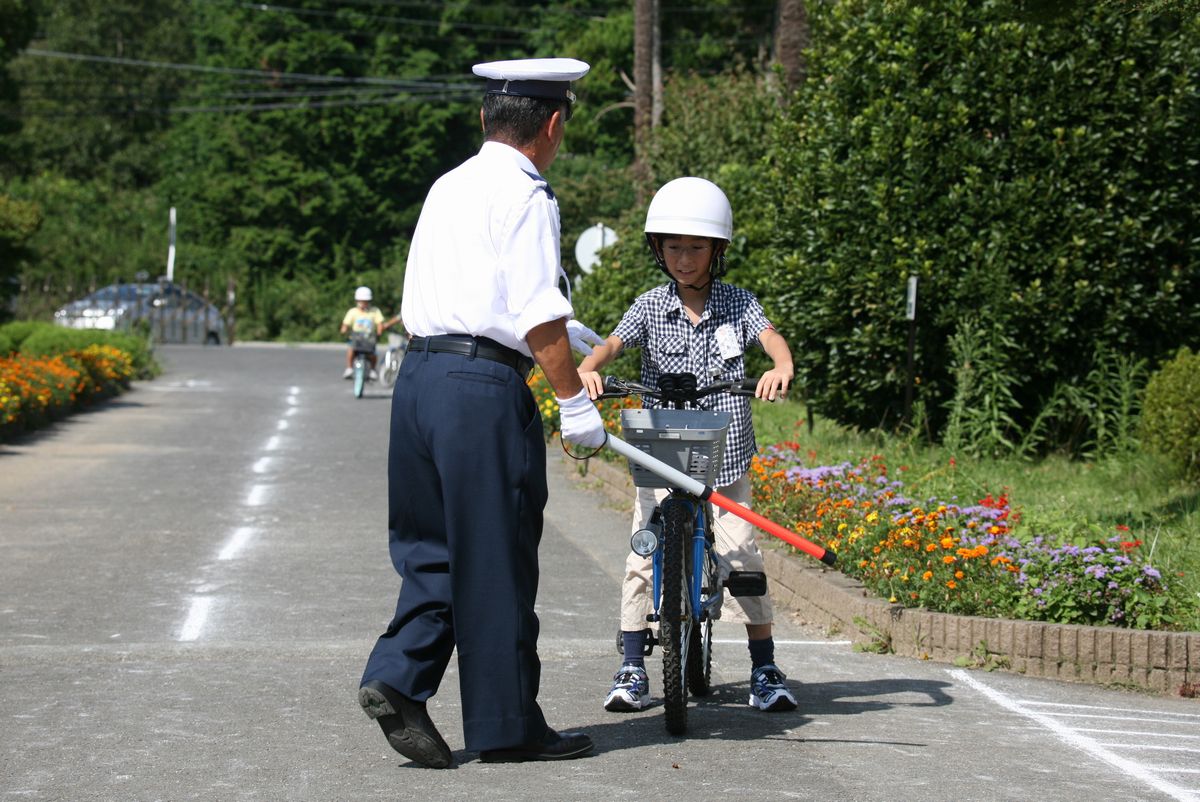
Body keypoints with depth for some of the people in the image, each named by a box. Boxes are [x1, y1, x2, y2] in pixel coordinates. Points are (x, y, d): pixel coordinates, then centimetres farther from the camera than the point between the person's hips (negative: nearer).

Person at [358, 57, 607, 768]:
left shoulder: (448, 187, 19)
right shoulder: (527, 196, -8)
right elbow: (539, 313, -15)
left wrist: (559, 331, 46)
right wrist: (574, 401, -9)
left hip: (421, 374, 8)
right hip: (484, 385, -8)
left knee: (437, 548, 15)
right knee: (496, 558, 1)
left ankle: (398, 677, 0)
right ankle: (507, 725, 9)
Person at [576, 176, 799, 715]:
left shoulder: (738, 304, 2)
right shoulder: (650, 307, 1)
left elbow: (770, 336, -13)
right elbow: (615, 342, -12)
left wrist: (781, 367, -37)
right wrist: (588, 368, -35)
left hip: (724, 458, 0)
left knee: (742, 558, -5)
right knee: (643, 559, -6)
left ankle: (765, 670, 8)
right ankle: (631, 670, 5)